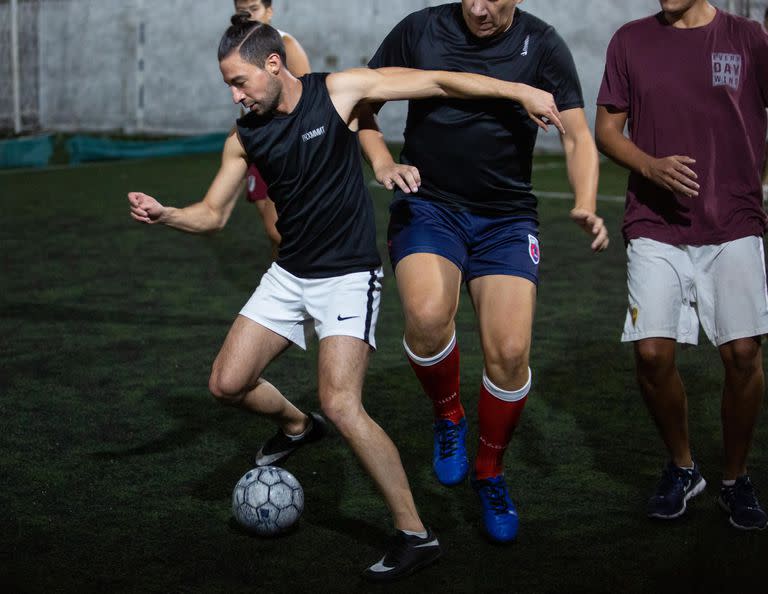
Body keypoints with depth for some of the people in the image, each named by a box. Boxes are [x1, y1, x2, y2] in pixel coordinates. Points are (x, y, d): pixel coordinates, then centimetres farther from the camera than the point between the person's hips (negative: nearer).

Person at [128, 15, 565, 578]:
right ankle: (295, 424, 37)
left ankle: (416, 535, -9)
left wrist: (520, 91, -16)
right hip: (287, 275, 6)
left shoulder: (339, 90, -11)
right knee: (228, 384, 2)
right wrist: (165, 214, -11)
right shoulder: (245, 137, 2)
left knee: (341, 405, -19)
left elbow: (438, 82, -10)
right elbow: (213, 213, 9)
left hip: (349, 275, -6)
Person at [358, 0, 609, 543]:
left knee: (510, 352, -13)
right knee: (427, 316, -30)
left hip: (507, 218, 1)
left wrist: (586, 205, -20)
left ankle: (490, 473, 16)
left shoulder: (542, 45, -1)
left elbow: (577, 137, -2)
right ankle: (449, 417, 3)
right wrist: (383, 163, -8)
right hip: (428, 205, -1)